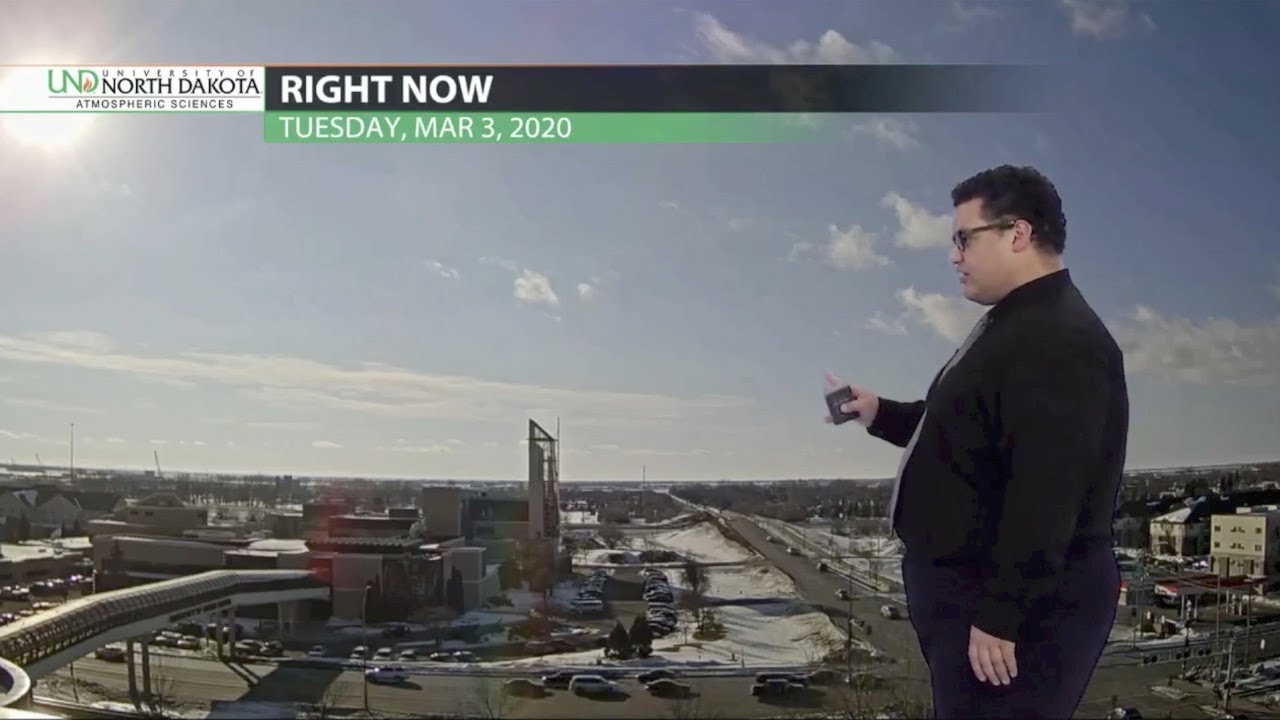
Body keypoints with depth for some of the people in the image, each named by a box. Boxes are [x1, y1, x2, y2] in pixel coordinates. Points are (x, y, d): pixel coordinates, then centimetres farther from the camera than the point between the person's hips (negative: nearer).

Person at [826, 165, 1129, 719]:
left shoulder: (1058, 341, -21)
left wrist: (1000, 616, -28)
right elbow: (963, 429, 24)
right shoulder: (1014, 325, 15)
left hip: (1022, 605, -10)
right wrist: (880, 414, 12)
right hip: (972, 585, 10)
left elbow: (1044, 496, -28)